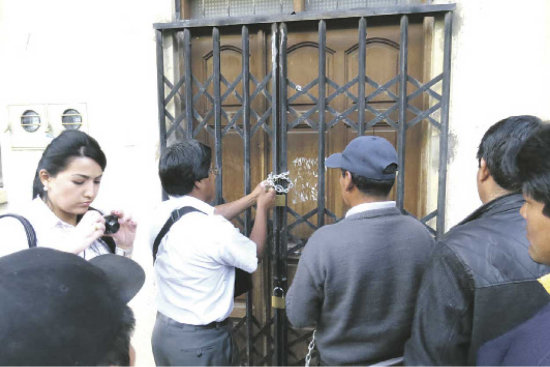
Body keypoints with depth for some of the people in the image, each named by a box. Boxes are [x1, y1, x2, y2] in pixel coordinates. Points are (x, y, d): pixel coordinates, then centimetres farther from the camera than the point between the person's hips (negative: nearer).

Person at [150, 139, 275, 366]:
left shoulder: (161, 214, -7)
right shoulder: (215, 230, -28)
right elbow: (255, 254, -8)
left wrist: (252, 198, 15)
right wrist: (262, 208, 4)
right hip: (201, 341, -7)